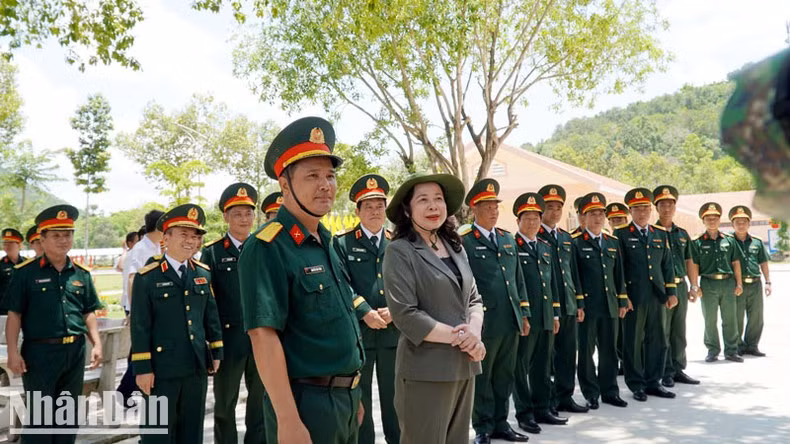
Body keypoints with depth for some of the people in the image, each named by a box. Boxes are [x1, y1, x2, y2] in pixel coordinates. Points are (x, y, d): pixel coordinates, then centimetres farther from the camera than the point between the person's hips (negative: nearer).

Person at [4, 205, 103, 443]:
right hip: (40, 352, -4)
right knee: (39, 416, 3)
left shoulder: (81, 273, 7)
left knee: (69, 414, 15)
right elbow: (14, 315, -5)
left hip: (75, 352, 4)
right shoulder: (26, 272, -5)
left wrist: (97, 344, 4)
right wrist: (13, 352, -11)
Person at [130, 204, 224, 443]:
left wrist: (216, 352, 10)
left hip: (197, 368, 5)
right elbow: (140, 327, -9)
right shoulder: (147, 278, -7)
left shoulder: (204, 274, 7)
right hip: (162, 369, -4)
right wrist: (142, 368, -11)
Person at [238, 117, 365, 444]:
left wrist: (352, 395, 17)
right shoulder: (267, 248, -17)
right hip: (305, 403, -8)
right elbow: (263, 336, -23)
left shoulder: (325, 243, 9)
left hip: (344, 398, 8)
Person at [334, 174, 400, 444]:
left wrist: (395, 310, -11)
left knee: (394, 399, 14)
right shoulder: (342, 244, 0)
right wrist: (365, 313, -17)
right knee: (359, 401, 10)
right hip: (357, 334, -2)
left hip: (394, 332, 3)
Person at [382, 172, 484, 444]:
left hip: (464, 365, 7)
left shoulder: (455, 246, 11)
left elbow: (473, 298, 13)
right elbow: (404, 314, -17)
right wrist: (458, 337, -15)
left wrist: (474, 331, -8)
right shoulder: (399, 251, -9)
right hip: (426, 370, -6)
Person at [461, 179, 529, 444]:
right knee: (482, 378, 7)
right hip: (484, 323, -6)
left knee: (505, 377, 15)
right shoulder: (464, 241, -7)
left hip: (511, 322, 6)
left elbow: (518, 279, 17)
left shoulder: (508, 239, 14)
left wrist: (524, 313, 13)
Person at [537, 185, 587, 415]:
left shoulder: (566, 238, 16)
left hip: (569, 306, 7)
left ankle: (565, 397, 23)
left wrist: (580, 302, 14)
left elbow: (573, 272, 19)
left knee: (568, 353, 11)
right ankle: (547, 401, 11)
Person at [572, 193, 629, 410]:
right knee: (586, 351, 4)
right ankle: (591, 394, 16)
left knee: (609, 351, 12)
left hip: (610, 306, 5)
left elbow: (619, 274, 16)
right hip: (587, 306, -5)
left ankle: (609, 391, 24)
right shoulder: (575, 242, -5)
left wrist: (622, 302, 12)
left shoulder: (613, 242, 13)